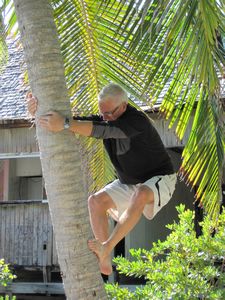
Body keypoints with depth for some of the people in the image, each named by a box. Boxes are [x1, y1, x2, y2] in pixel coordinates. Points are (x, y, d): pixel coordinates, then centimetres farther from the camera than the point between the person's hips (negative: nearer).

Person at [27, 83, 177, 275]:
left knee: (141, 196, -40)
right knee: (96, 201, -13)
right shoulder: (104, 120, -7)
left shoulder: (137, 120, -31)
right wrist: (38, 110, -34)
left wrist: (64, 124, -58)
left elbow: (103, 130, -46)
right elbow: (76, 123, -16)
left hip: (159, 180, -8)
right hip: (130, 182, 8)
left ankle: (106, 247, -38)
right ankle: (105, 262, -16)